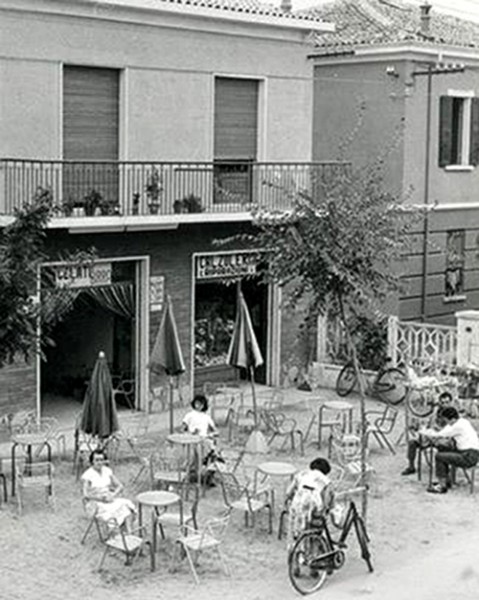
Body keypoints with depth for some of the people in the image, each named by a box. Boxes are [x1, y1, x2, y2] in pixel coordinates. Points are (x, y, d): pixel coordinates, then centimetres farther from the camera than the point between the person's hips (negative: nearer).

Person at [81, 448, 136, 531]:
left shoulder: (107, 471, 8)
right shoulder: (87, 475, -7)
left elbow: (120, 486, 8)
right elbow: (86, 495, -13)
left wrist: (113, 495, -12)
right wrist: (102, 498, -20)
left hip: (110, 500, 5)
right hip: (95, 504, -5)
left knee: (127, 504, -26)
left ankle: (129, 532, -40)